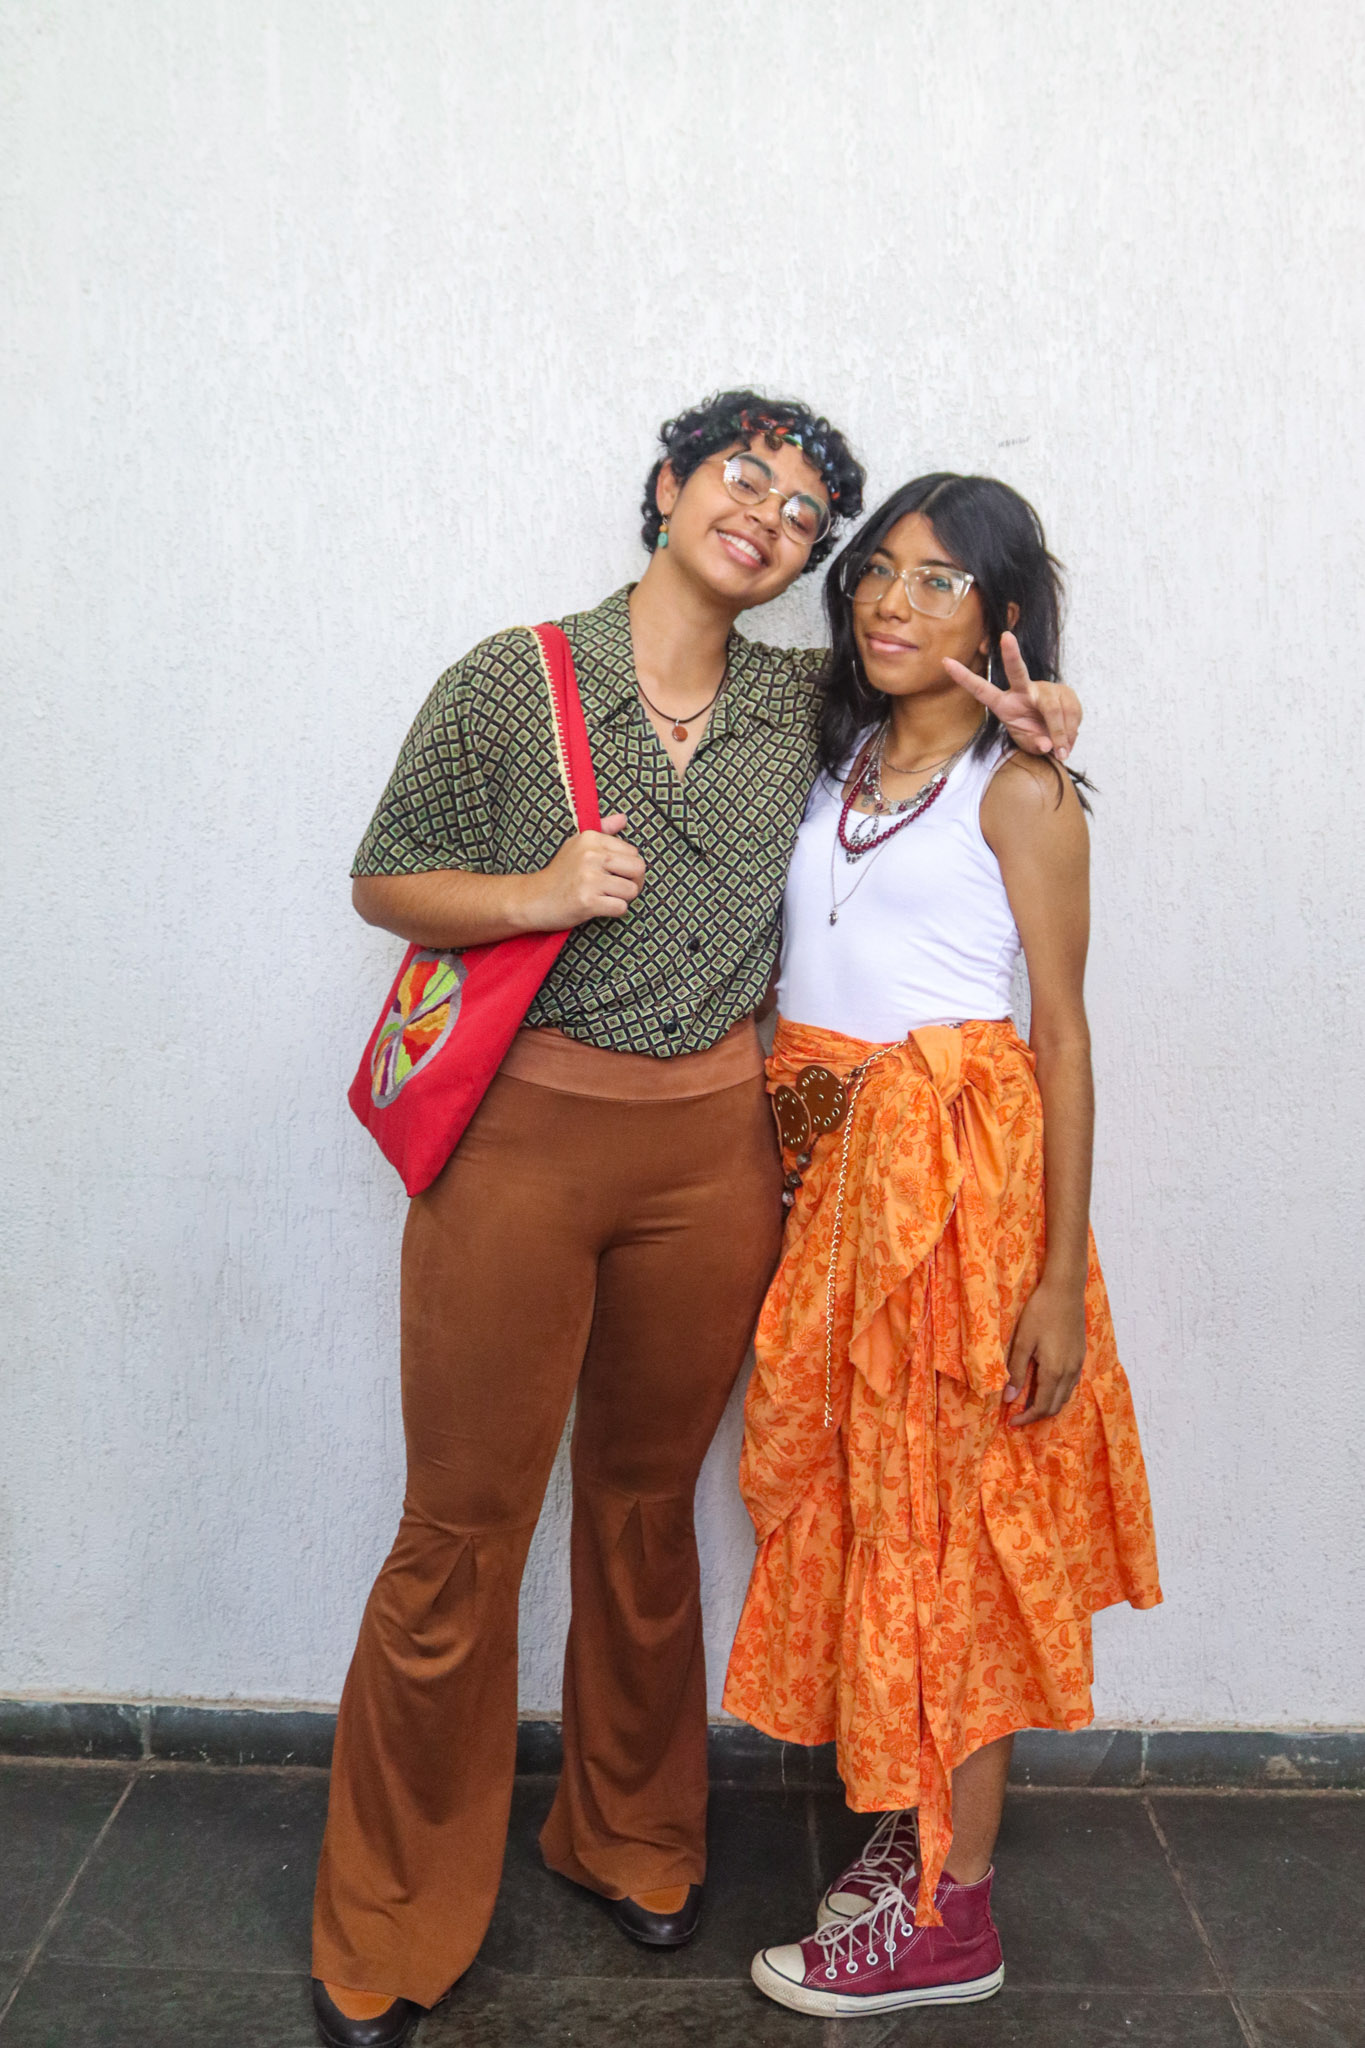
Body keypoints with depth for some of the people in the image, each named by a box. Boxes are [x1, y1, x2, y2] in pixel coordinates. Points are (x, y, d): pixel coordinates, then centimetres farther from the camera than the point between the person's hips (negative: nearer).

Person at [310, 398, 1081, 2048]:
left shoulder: (802, 701, 7)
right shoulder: (511, 681, -3)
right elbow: (384, 880, 2)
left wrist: (1007, 698, 5)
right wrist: (536, 892, -16)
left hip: (711, 1152, 3)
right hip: (519, 1138, -3)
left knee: (645, 1504, 17)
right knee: (460, 1530, 4)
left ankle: (631, 1838, 40)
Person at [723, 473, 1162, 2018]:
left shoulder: (1018, 788, -5)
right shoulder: (840, 761, 14)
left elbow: (1061, 1033, -8)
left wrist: (1061, 1274, -13)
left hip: (954, 1164, -6)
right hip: (822, 1161, 7)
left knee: (947, 1514, 0)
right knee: (850, 1500, 11)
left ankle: (950, 1915, 14)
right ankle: (906, 1827, 28)